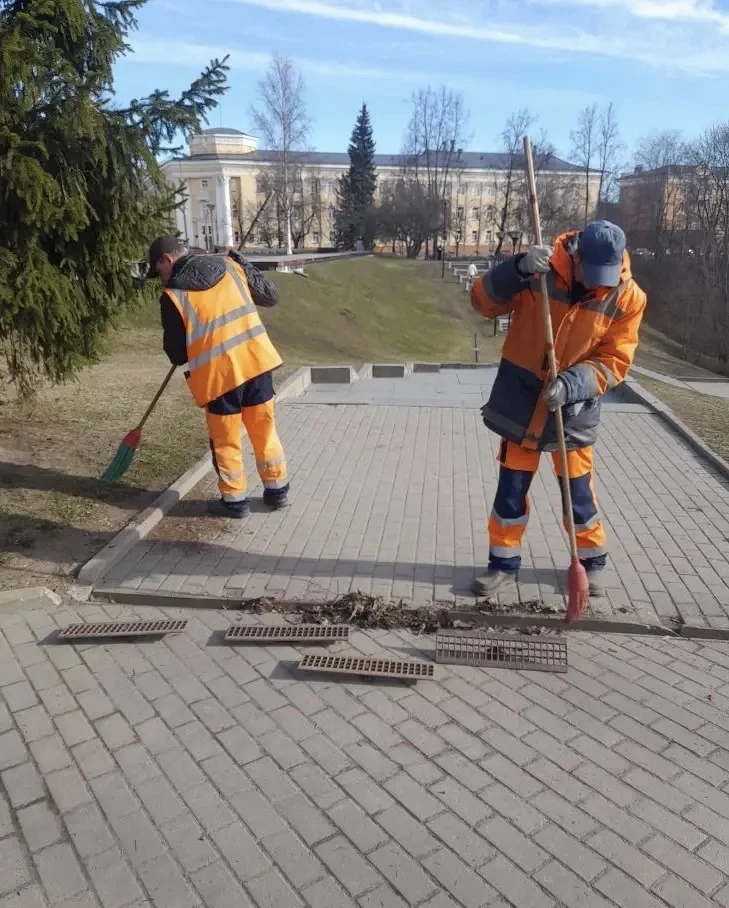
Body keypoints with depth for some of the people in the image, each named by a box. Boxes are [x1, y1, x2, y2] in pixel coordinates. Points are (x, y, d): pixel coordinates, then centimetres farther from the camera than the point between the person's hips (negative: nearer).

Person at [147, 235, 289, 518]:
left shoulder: (172, 295, -5)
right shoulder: (230, 265, 7)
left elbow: (176, 352, -1)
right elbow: (271, 295, 15)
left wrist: (187, 361, 23)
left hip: (218, 373, -4)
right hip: (256, 360, 5)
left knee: (226, 441, 12)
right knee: (264, 430, 17)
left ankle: (235, 500, 23)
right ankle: (277, 491, 27)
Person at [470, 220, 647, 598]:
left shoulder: (628, 297, -10)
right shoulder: (540, 270, -12)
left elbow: (615, 362, -9)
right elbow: (483, 301, -14)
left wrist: (573, 383, -27)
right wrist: (518, 270, -31)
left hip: (573, 407, 0)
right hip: (521, 399, 0)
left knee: (578, 491, 9)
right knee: (511, 488, 8)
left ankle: (592, 562, 33)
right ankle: (504, 563, 25)